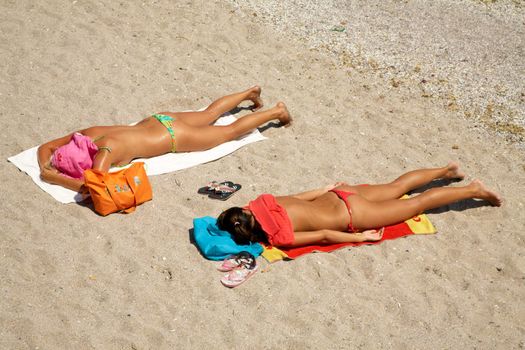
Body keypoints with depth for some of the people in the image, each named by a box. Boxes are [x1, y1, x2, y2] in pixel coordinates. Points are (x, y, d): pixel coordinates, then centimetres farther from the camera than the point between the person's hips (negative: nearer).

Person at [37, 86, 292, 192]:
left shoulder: (104, 151, -35)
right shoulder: (85, 135, -16)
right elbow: (46, 147, -2)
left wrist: (54, 178, -38)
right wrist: (46, 167, -22)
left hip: (174, 136, -7)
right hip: (159, 121, 7)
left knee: (230, 131, 11)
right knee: (209, 115, 29)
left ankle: (276, 111, 27)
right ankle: (249, 93, 48)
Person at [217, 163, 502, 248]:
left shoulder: (279, 237, -27)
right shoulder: (264, 202, -8)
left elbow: (323, 235, -22)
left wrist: (361, 238, -11)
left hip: (353, 216, -6)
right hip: (342, 197, 6)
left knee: (418, 203, 10)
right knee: (396, 188, 28)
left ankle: (473, 190, 23)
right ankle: (445, 170, 44)